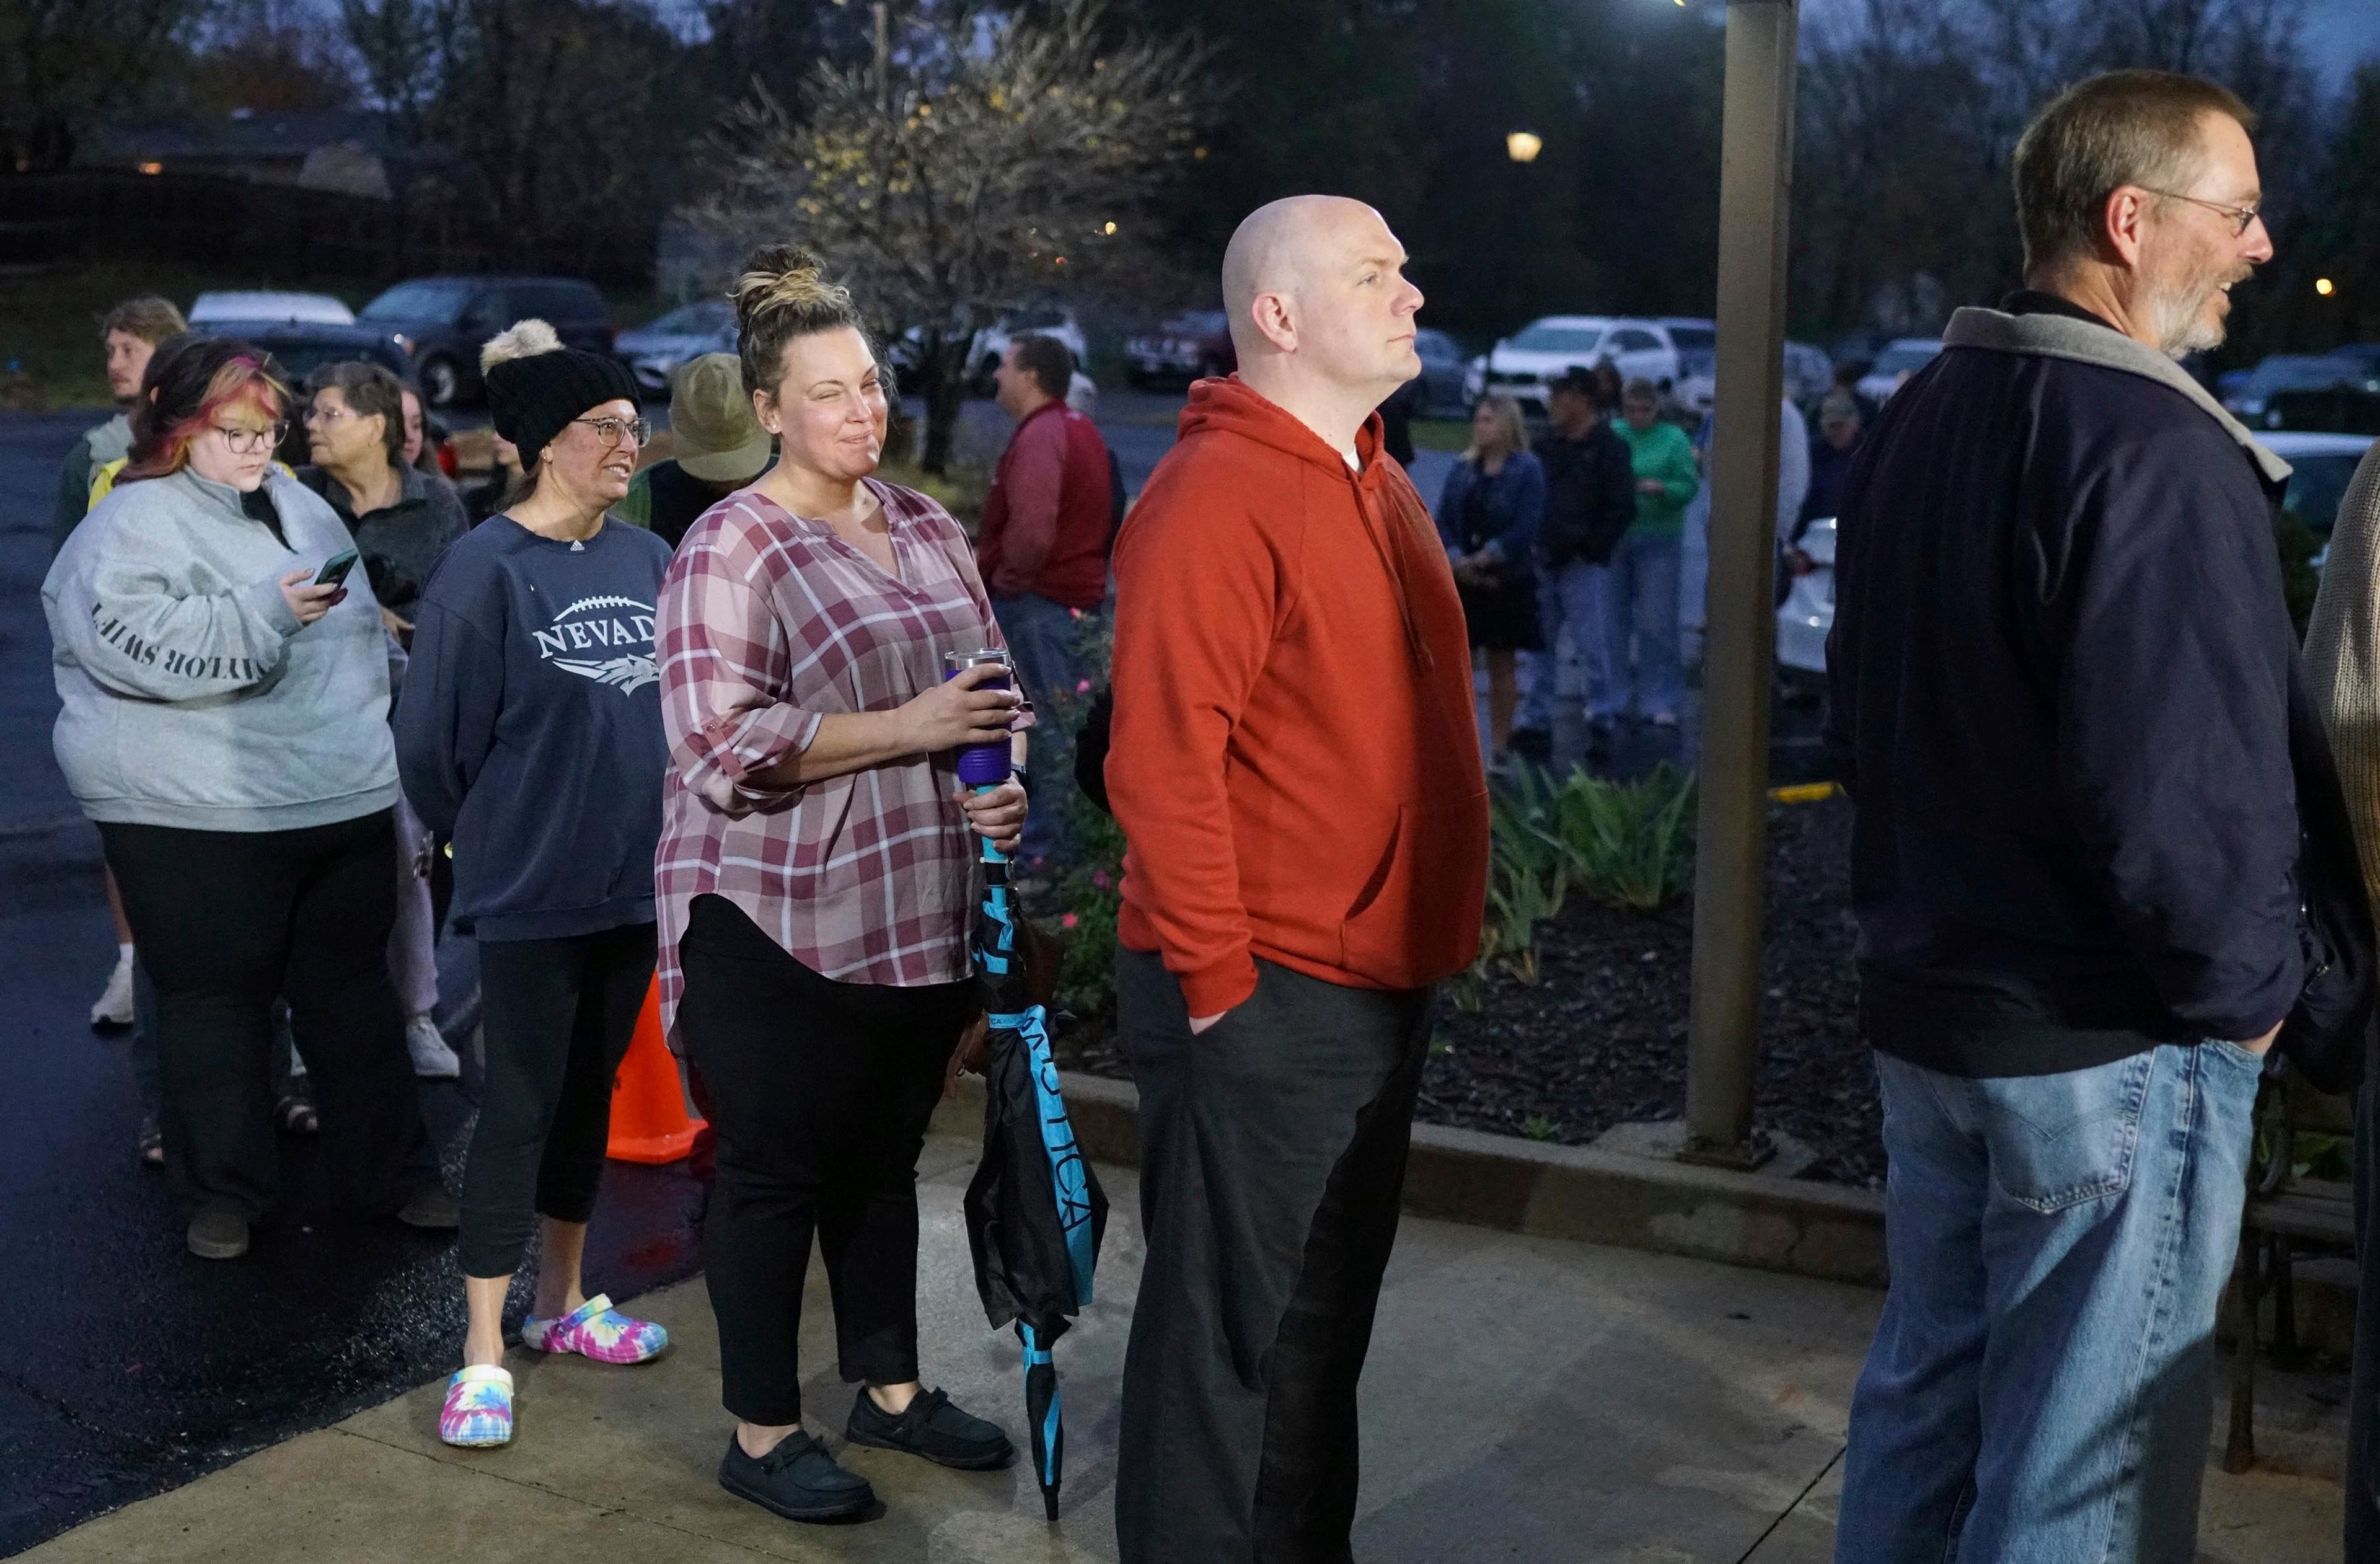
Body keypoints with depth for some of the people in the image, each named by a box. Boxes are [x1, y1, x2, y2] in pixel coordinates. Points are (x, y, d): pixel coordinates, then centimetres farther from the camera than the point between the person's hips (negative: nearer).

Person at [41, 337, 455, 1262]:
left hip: (346, 801, 6)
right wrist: (262, 611, -24)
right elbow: (133, 641, -24)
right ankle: (224, 1189, 18)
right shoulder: (135, 525, -7)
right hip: (198, 817, -6)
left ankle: (390, 1170, 23)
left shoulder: (303, 509, 14)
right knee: (216, 999, 4)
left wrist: (374, 756, 23)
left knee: (352, 986, 13)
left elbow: (359, 639, 24)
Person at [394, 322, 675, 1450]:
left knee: (591, 1091, 16)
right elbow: (434, 740, -8)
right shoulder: (488, 567, -13)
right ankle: (485, 1353, 8)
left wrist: (652, 825, 11)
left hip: (635, 880, 6)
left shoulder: (648, 560, 4)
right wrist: (494, 835, 4)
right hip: (533, 890, -6)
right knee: (519, 1105, -1)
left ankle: (564, 1300, 31)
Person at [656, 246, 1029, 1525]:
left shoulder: (928, 531, 11)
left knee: (885, 1158, 18)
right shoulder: (731, 548, -11)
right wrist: (903, 730, -21)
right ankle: (761, 1434, 20)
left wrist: (996, 786, -2)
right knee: (778, 1172, 6)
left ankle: (889, 1387, 34)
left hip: (923, 917, 6)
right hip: (782, 930, -6)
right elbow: (722, 745, -19)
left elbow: (988, 689, 18)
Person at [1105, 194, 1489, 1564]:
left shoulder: (1379, 486, 12)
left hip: (1379, 986, 9)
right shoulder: (1216, 498, -17)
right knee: (1227, 1330, 4)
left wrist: (1440, 926, 13)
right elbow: (1163, 761, -22)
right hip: (1264, 999, -9)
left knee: (1326, 1321, 20)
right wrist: (1217, 979, -20)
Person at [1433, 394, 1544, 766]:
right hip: (1460, 580, 3)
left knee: (1501, 664, 6)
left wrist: (1483, 559, -17)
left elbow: (1524, 529, -12)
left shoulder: (1527, 470, -5)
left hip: (1507, 581, -3)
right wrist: (1458, 560, -13)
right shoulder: (1462, 468, 8)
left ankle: (1499, 745, 14)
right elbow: (1443, 520, 4)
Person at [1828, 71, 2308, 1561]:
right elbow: (2175, 791, -26)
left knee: (1928, 1384, 20)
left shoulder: (1921, 417, 9)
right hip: (2109, 1043, -8)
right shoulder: (2154, 448, -20)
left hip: (1927, 1002, 9)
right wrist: (2247, 990, -10)